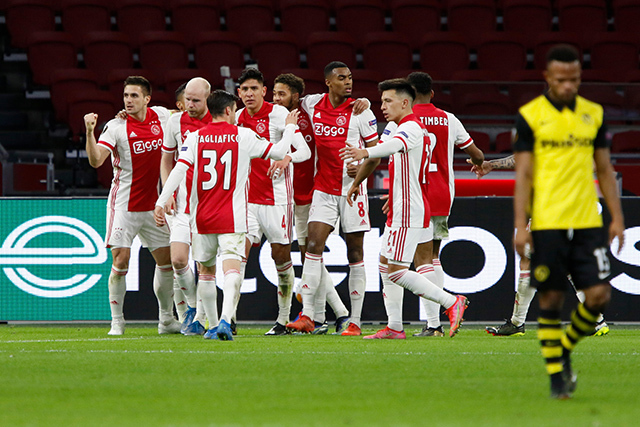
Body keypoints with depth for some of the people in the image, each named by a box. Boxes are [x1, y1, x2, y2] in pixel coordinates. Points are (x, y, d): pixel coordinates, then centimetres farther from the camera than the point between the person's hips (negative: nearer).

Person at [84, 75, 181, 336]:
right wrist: (90, 132, -37)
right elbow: (95, 160, -24)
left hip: (154, 204, 5)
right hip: (124, 204, -5)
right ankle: (117, 321, -1)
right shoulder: (116, 127, -12)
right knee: (120, 261, -11)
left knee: (166, 260, 6)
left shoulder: (162, 116, 1)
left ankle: (166, 320, 19)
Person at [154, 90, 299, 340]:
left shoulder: (195, 138, 2)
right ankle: (225, 319, -31)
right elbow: (279, 152, 5)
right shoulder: (243, 136, -1)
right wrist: (290, 127, 22)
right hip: (231, 217, -2)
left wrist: (162, 202, -11)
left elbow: (180, 169, -9)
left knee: (206, 271, 17)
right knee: (231, 268, -11)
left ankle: (213, 326, 21)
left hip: (202, 216, 2)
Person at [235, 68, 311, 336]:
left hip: (276, 197, -4)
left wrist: (285, 158, -33)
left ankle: (283, 319, 14)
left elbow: (304, 151, -13)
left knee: (281, 254, 3)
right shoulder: (238, 118, 9)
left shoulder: (278, 114, -8)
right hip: (248, 198, 4)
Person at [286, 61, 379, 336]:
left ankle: (355, 321, 6)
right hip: (323, 189, 2)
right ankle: (307, 316, -13)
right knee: (313, 246, -11)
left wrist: (363, 166, -22)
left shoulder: (359, 111, -5)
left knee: (355, 254, 2)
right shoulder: (312, 104, 2)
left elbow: (376, 148, -1)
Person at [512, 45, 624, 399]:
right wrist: (520, 225, -9)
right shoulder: (530, 116, -1)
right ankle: (556, 376, 10)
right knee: (551, 299, -1)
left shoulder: (593, 114, 10)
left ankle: (565, 349, 21)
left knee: (599, 295, -5)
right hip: (547, 223, -3)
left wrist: (616, 217, 9)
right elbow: (523, 174, -3)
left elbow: (604, 170, 16)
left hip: (587, 223, 3)